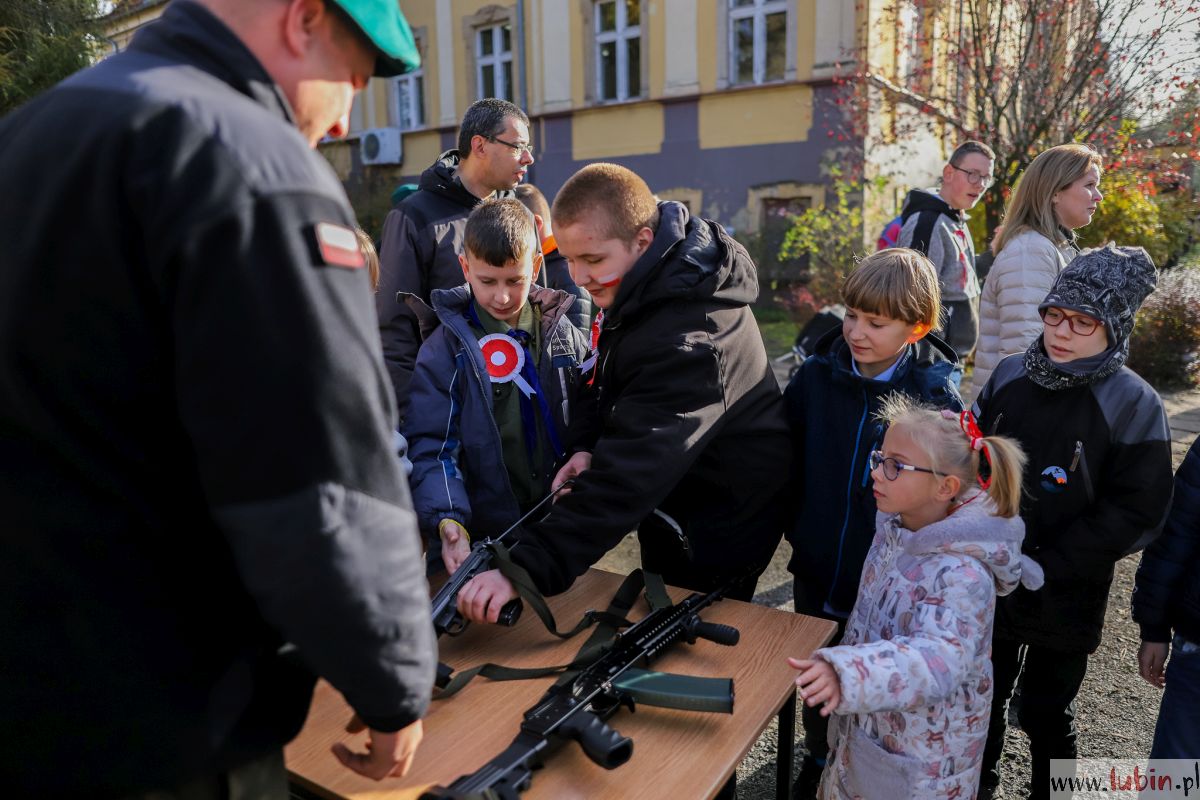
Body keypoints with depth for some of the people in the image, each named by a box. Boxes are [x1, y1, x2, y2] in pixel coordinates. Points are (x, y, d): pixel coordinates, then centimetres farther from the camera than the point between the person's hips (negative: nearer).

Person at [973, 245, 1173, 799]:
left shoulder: (1132, 404, -14)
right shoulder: (1010, 376, -4)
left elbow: (1134, 512, -15)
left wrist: (1041, 568, -19)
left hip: (1063, 601, -3)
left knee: (1047, 713, 16)